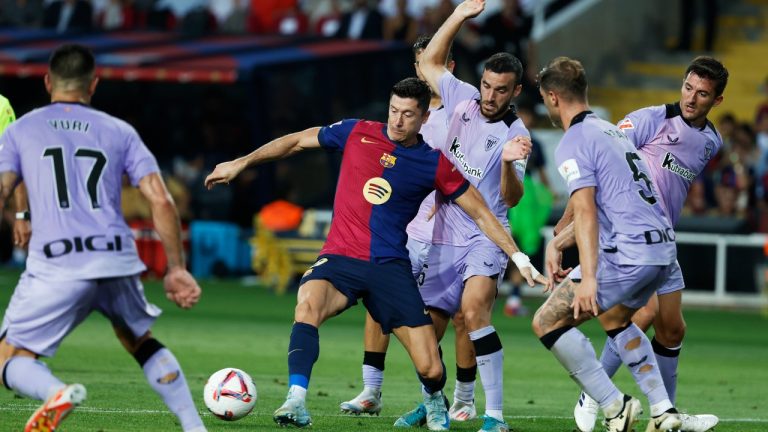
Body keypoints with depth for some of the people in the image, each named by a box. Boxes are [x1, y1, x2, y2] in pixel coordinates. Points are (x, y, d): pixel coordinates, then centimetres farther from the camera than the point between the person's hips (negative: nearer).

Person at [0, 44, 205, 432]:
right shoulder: (120, 132, 17)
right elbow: (161, 201, 9)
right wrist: (176, 269, 14)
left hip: (55, 267, -3)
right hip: (117, 262, 3)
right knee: (141, 342, 29)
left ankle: (56, 394, -25)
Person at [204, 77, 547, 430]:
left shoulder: (435, 165, 2)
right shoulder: (357, 133, 3)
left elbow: (480, 214, 9)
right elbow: (296, 141, 14)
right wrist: (241, 163, 12)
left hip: (390, 266, 0)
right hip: (340, 257, 0)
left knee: (431, 370, -7)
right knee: (308, 305, -36)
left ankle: (434, 402, 31)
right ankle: (296, 403, -41)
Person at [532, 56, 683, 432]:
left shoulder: (573, 143, -8)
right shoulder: (609, 130, 21)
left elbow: (586, 212, -20)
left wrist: (588, 277, -27)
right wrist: (556, 243, 26)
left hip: (627, 254, -9)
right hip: (663, 248, 9)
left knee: (547, 322, 0)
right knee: (615, 318, 33)